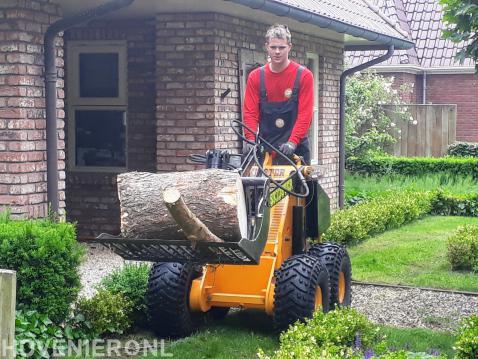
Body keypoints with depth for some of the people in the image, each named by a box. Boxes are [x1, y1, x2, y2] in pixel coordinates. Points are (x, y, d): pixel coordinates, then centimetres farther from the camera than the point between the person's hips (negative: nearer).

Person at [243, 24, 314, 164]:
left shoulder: (303, 75, -2)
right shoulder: (256, 77, 6)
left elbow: (305, 114, -8)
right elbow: (250, 112, 1)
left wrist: (292, 142, -20)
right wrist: (251, 140, -16)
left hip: (296, 149, -2)